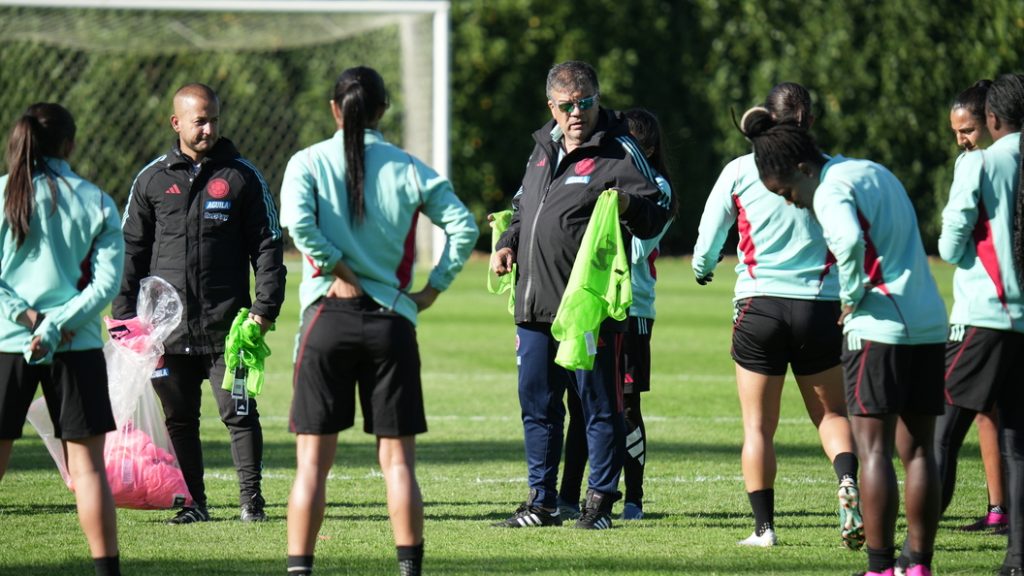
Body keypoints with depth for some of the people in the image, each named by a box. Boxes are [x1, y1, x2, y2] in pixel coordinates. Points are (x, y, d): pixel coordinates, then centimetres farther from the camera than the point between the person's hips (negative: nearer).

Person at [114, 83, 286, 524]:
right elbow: (131, 249, 12)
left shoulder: (242, 177, 4)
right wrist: (124, 313, 4)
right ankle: (193, 502, 12)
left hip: (227, 325, -2)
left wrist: (265, 306, -6)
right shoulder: (152, 180, 9)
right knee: (179, 418, 5)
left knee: (238, 412, -4)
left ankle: (251, 498, 5)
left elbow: (268, 244, 5)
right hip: (168, 326, 2)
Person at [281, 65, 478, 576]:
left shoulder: (309, 162, 1)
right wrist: (434, 288, 5)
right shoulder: (408, 169, 5)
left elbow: (298, 221, -16)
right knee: (397, 460, 5)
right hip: (392, 321, 1)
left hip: (329, 316, -1)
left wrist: (339, 271, -7)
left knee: (312, 460, 3)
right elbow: (463, 225, -2)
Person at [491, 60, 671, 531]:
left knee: (599, 406, -2)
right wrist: (508, 243, 13)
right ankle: (542, 501, 21)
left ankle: (600, 501, 5)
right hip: (535, 304, 7)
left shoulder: (618, 152, -4)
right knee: (537, 404, 12)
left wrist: (628, 206, -32)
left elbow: (657, 213, -11)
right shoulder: (543, 148, 16)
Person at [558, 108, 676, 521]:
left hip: (630, 310, -5)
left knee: (626, 407, -2)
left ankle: (634, 499, 7)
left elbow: (637, 249, -12)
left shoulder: (656, 189, -3)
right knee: (579, 402, 3)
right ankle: (568, 498, 5)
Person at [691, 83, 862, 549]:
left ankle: (763, 526, 4)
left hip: (759, 305, -1)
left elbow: (707, 239, 9)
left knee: (758, 425, 8)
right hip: (820, 310, 1)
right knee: (831, 413, 13)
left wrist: (703, 268, 30)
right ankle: (847, 480, -15)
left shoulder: (740, 171, 1)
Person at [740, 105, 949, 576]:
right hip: (930, 325, 9)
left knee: (874, 450, -5)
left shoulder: (831, 189, -10)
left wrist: (854, 296, -14)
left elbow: (851, 241, -30)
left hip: (879, 329, -9)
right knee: (918, 451, 9)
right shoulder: (875, 172, 18)